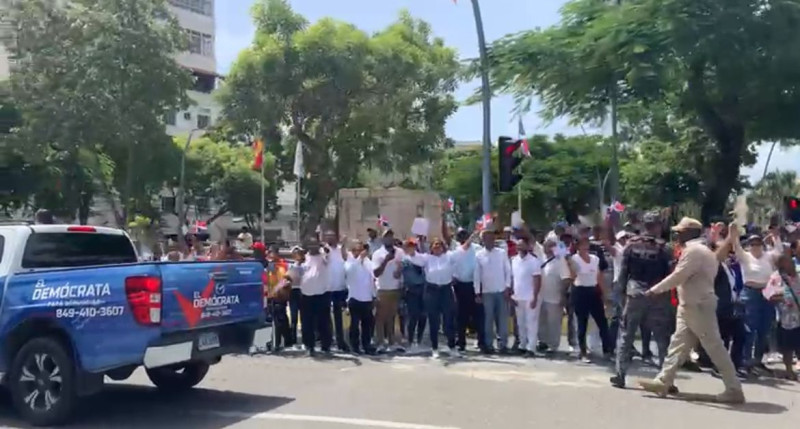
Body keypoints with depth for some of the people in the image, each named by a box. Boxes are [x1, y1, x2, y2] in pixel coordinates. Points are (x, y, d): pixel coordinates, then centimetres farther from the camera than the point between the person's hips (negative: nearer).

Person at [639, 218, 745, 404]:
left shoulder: (694, 251, -16)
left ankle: (734, 389, 3)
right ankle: (664, 382, 11)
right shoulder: (701, 250, 17)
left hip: (698, 306, -10)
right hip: (691, 306, 10)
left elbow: (677, 277, -19)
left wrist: (654, 290, -11)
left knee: (715, 348, -4)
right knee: (678, 344, 9)